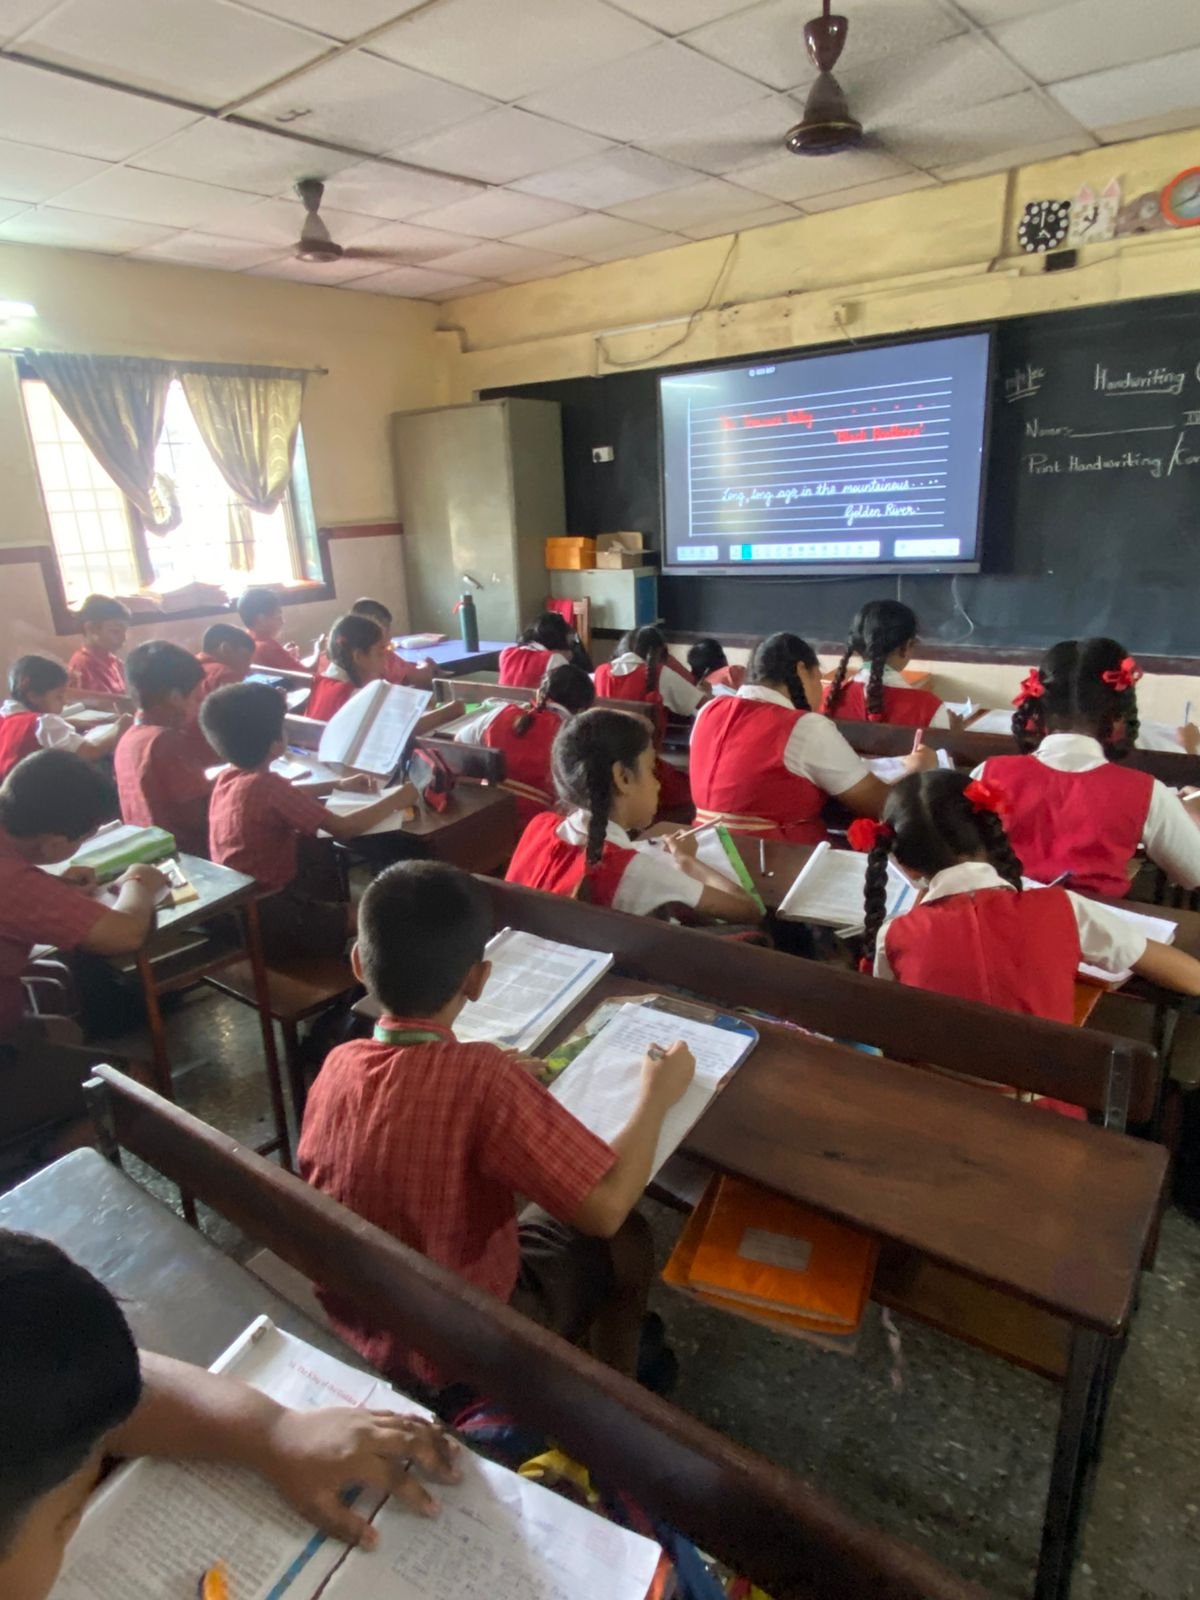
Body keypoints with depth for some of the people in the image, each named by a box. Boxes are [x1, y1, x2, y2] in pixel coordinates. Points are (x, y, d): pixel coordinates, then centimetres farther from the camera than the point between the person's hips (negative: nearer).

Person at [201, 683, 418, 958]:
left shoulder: (228, 778, 1)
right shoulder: (267, 785, -25)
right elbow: (344, 829, -22)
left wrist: (338, 786, 18)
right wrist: (397, 799, -10)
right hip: (267, 915, -9)